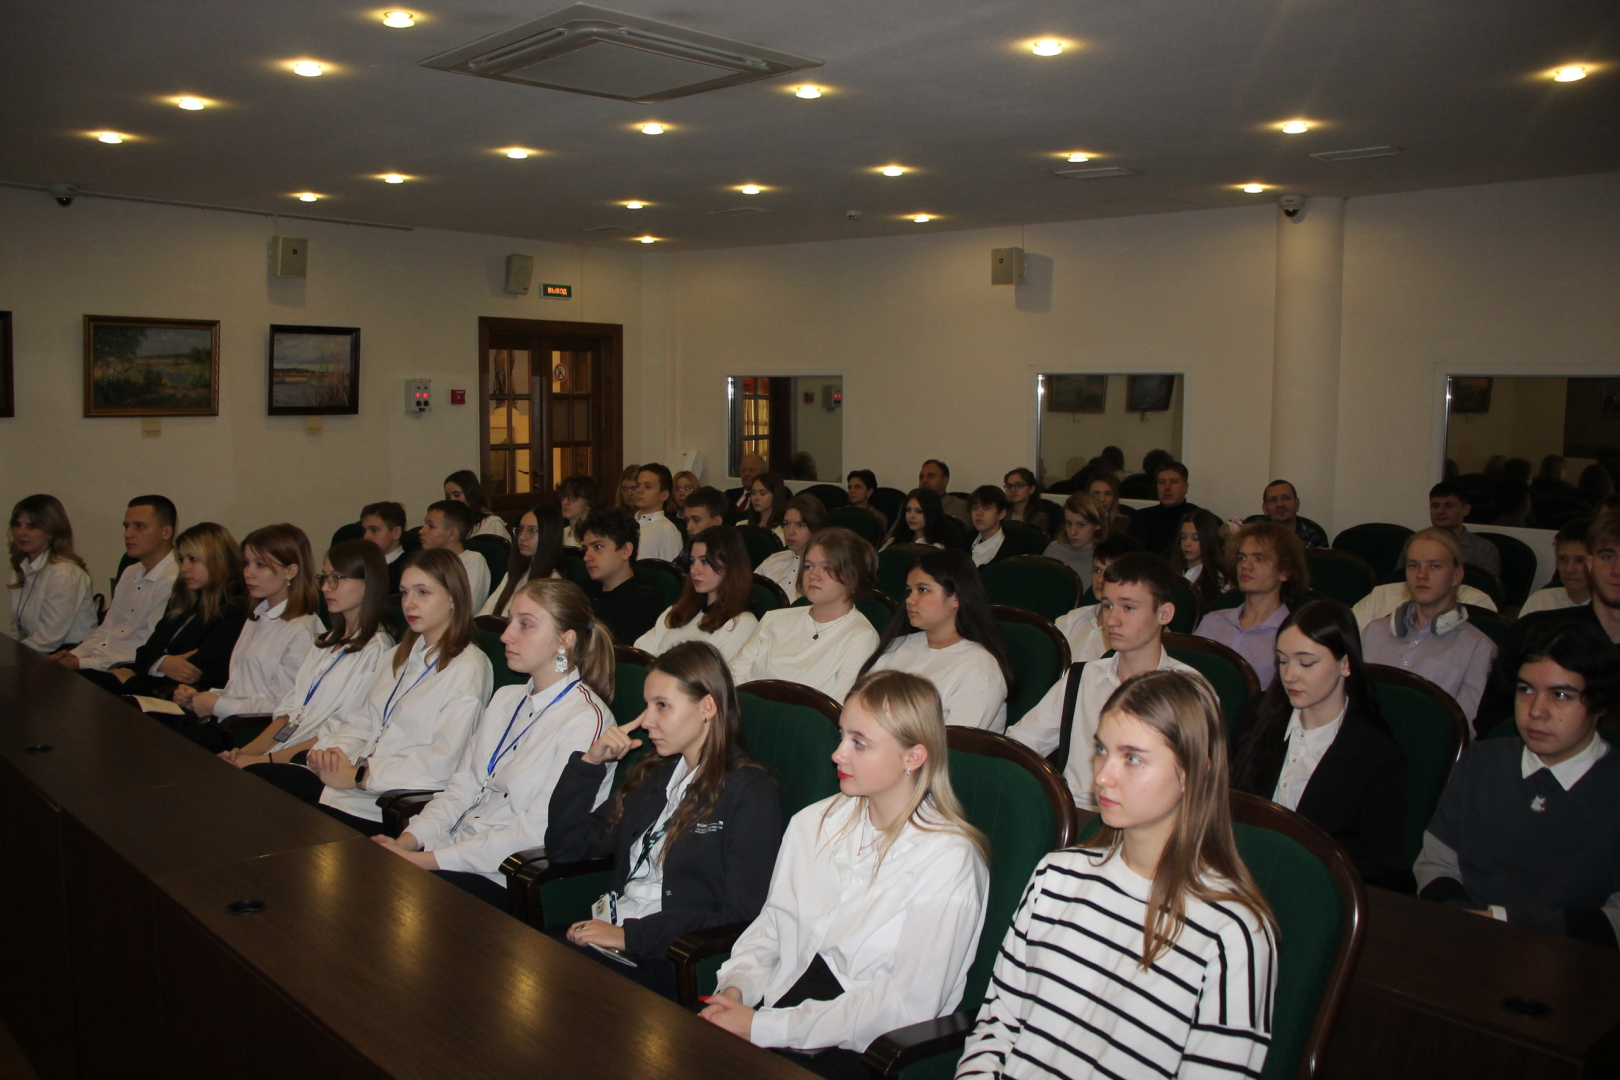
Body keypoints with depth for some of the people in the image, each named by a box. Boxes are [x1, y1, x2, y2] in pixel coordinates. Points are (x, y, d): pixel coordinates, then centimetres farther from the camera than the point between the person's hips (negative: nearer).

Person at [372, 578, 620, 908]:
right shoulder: (505, 699, 15)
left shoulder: (586, 720, -13)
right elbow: (461, 788, 12)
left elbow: (536, 832, -18)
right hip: (454, 851, 7)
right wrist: (409, 840, -6)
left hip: (505, 882, -7)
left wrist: (427, 860, -18)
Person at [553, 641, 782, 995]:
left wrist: (630, 936, -16)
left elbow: (740, 915, -12)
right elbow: (564, 847, 20)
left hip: (668, 959, -7)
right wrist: (589, 763, 8)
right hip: (605, 931, 7)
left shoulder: (750, 792, -4)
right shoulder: (653, 774, 18)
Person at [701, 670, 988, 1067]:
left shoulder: (947, 859, -10)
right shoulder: (812, 823, 10)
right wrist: (736, 987, -8)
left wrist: (763, 1028, -16)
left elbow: (908, 1004, -14)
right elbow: (769, 927, 13)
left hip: (862, 1053, -5)